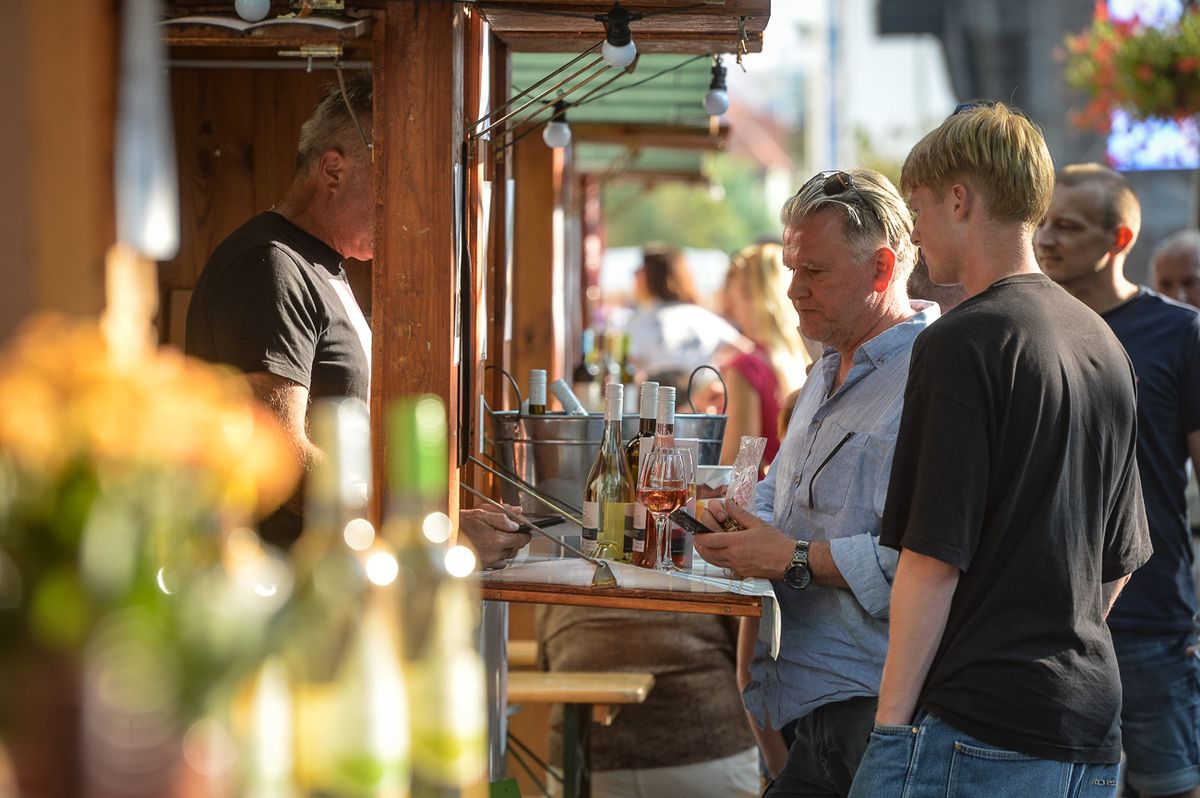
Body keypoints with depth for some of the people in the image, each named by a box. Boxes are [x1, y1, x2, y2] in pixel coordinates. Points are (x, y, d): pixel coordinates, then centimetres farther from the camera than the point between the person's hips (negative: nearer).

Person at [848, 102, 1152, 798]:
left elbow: (933, 558, -15)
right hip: (1092, 724, 8)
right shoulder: (1103, 343, 13)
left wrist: (893, 719, -9)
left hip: (976, 728, -8)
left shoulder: (964, 343, -11)